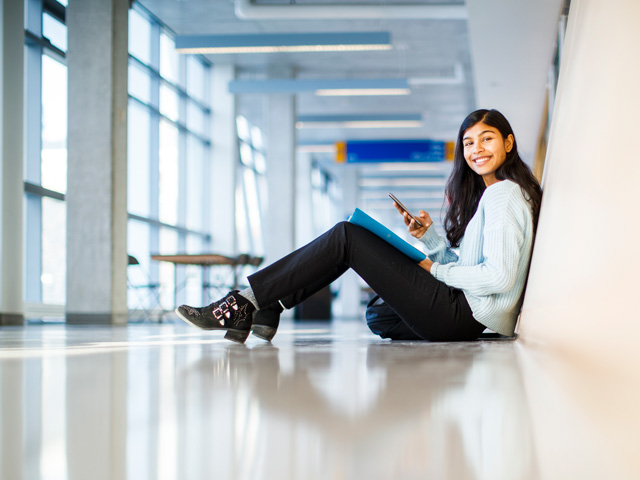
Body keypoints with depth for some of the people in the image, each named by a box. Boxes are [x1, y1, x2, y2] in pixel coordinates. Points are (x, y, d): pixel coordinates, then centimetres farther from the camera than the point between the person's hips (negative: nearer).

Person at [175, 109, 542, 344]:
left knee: (346, 237, -9)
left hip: (465, 316, -10)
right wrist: (429, 236, 4)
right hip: (465, 315, 10)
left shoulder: (503, 194, -8)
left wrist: (436, 270, -9)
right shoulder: (487, 194, 22)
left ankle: (245, 304, -9)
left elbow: (499, 277, -20)